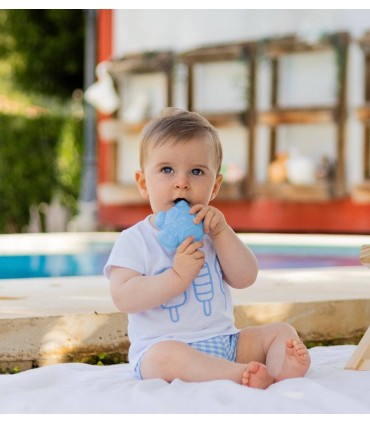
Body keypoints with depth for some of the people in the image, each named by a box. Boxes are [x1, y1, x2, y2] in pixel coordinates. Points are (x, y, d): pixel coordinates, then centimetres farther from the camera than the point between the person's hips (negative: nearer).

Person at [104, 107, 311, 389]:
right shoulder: (134, 240, -4)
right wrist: (177, 277, -24)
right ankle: (243, 374, -45)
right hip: (164, 344, -6)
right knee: (164, 356, -38)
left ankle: (283, 368, -36)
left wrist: (222, 232, -9)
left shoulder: (210, 232, 12)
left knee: (282, 331, -6)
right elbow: (123, 298, -16)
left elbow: (245, 278, 2)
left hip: (225, 342, 6)